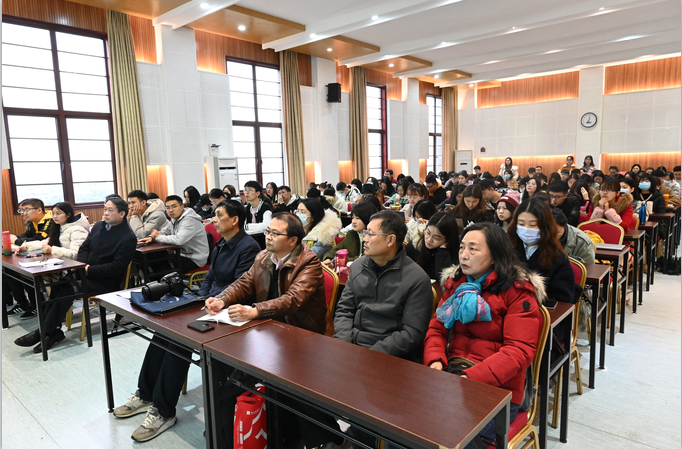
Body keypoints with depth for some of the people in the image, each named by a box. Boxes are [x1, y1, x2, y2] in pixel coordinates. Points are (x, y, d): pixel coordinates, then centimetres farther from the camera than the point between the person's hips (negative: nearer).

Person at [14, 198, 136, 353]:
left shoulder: (128, 238, -14)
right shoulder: (98, 226, 10)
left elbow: (116, 267, -18)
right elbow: (84, 248, 16)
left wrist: (89, 270, -19)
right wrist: (83, 265, -4)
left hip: (105, 281, -7)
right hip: (86, 271, 7)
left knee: (67, 288, -24)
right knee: (58, 282, -17)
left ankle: (46, 332, -12)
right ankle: (52, 330, -15)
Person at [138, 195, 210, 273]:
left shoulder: (189, 220, -21)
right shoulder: (174, 219, 9)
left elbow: (179, 240, -32)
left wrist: (158, 237, -17)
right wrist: (151, 237, -10)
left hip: (195, 260, -9)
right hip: (183, 254, 9)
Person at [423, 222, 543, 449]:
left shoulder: (518, 292, -8)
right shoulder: (455, 283, 9)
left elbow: (519, 351, -15)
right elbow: (437, 328, 9)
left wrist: (473, 378, -25)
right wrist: (435, 361, -11)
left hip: (496, 389, -4)